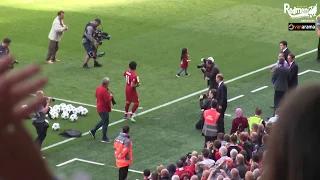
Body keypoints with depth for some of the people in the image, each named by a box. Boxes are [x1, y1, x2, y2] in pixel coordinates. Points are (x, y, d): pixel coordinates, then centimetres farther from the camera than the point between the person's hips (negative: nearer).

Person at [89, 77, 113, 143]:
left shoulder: (98, 88, 2)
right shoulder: (104, 90, -26)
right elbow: (108, 100, -27)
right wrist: (110, 96, -8)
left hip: (99, 107, 9)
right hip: (104, 109, -9)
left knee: (103, 121, 25)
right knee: (105, 123, 3)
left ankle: (93, 131, 27)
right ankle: (104, 138, 11)